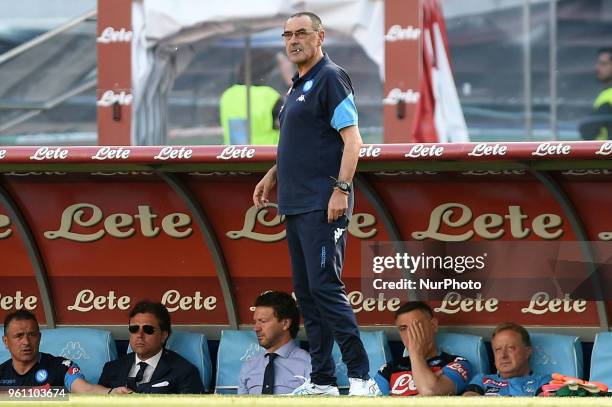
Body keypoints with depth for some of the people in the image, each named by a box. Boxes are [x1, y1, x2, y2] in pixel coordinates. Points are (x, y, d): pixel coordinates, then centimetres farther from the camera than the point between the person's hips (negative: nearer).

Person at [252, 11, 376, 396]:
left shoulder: (331, 77, -8)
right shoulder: (298, 86, 20)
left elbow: (352, 139, -15)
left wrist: (341, 189, -23)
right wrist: (274, 175, 21)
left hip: (323, 205, -10)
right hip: (296, 205, 10)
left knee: (325, 287, -15)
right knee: (306, 292, 9)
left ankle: (362, 378, -15)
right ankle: (322, 381, 13)